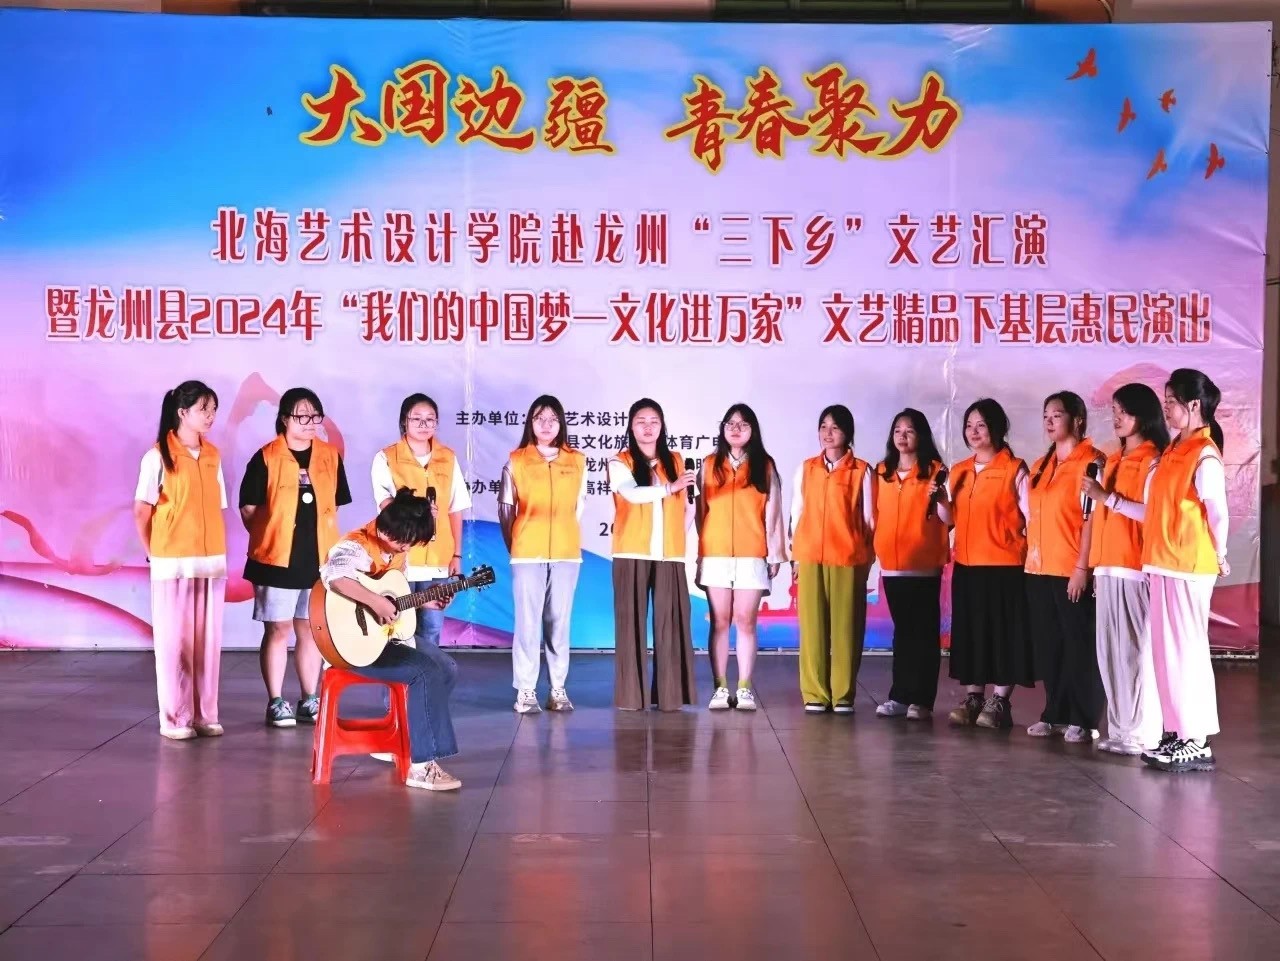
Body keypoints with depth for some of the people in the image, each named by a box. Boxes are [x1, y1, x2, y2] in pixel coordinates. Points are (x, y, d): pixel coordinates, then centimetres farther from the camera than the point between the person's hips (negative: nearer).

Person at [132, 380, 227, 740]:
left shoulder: (213, 456, 10)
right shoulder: (158, 456, -6)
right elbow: (142, 510, -4)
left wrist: (217, 551, 5)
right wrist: (154, 553, 0)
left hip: (212, 560, 5)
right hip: (173, 562, -5)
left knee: (208, 639, 7)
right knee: (174, 639, 1)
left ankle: (205, 714, 15)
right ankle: (175, 717, 8)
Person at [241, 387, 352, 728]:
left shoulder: (330, 456, 6)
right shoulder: (266, 458, -5)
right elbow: (248, 508, -2)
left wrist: (323, 540, 7)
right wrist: (269, 539, -3)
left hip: (320, 558, 4)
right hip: (276, 559, -4)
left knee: (311, 630, 11)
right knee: (278, 629, 2)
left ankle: (309, 700, 20)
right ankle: (276, 702, 9)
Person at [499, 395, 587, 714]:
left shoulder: (577, 461, 6)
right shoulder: (516, 461, 2)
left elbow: (580, 506, 13)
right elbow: (505, 508, 6)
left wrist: (562, 534, 10)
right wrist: (514, 545, 7)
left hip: (567, 552, 2)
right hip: (527, 552, -2)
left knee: (559, 621, 5)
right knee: (528, 621, -2)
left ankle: (558, 688, 10)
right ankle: (526, 691, 0)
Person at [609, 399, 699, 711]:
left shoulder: (674, 462, 12)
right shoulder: (620, 463, 2)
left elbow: (688, 507, 15)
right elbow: (633, 494, -17)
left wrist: (679, 537, 0)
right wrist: (670, 487, -29)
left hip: (669, 555, 2)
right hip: (633, 554, -2)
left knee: (669, 622, -1)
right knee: (632, 621, -2)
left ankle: (670, 694, 2)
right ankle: (631, 694, 2)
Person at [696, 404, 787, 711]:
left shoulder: (765, 466, 7)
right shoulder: (710, 465, 9)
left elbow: (772, 513, 5)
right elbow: (700, 511, 7)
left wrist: (776, 555, 1)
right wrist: (697, 553, 2)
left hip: (752, 555, -1)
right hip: (715, 555, 1)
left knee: (746, 621, -1)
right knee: (720, 622, 2)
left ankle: (745, 689, 3)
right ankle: (721, 688, 5)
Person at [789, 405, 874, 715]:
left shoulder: (861, 470, 3)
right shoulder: (806, 468, 11)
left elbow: (868, 518, 5)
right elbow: (796, 513, 12)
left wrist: (867, 560, 3)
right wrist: (795, 555, 8)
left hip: (848, 558, -2)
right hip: (810, 558, 2)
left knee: (845, 626, -1)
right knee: (812, 626, 1)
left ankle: (843, 694, 5)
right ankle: (815, 694, 6)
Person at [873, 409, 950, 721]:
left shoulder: (934, 470, -2)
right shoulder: (882, 471, 12)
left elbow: (947, 518, -6)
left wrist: (939, 499, -24)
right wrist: (874, 550, 8)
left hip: (924, 564, -4)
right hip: (892, 563, 4)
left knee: (924, 631, -1)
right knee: (902, 630, 9)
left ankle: (921, 699, 0)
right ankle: (900, 696, 12)